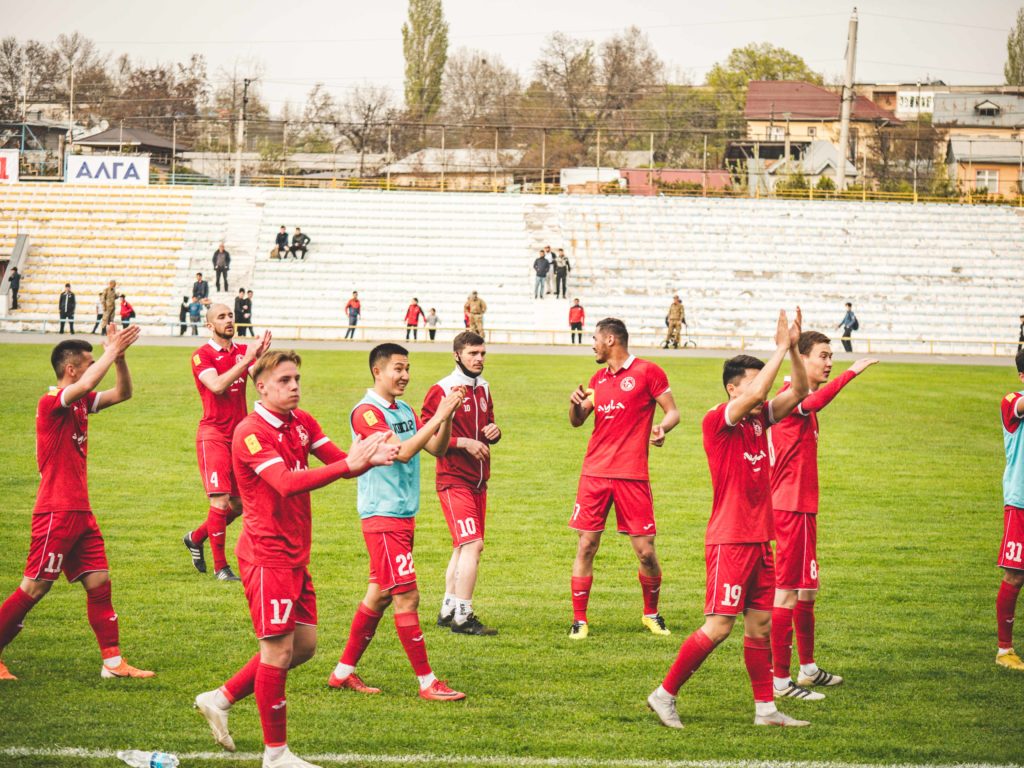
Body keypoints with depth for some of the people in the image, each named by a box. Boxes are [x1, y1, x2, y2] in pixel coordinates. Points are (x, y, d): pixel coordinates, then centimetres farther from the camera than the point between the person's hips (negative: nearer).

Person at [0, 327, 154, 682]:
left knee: (99, 582, 6)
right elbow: (85, 385, -34)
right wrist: (113, 351, -24)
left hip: (80, 512, 9)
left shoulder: (81, 403, 11)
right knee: (34, 588, -4)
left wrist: (117, 354, 0)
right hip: (56, 512, -9)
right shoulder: (51, 403, -15)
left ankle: (113, 661, 9)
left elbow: (122, 393, 16)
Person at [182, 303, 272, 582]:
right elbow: (217, 385, -21)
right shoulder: (202, 355, -6)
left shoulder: (244, 351, 10)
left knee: (239, 504, 10)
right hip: (213, 434, -6)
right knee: (220, 500, -12)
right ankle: (220, 566, -2)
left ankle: (195, 538, 33)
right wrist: (245, 361, -23)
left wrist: (261, 356, -21)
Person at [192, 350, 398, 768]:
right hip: (266, 556, -9)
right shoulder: (251, 432, -17)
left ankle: (221, 699, 25)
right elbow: (287, 482, -30)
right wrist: (349, 464, -37)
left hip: (295, 555, 9)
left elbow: (341, 460, 3)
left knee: (305, 644, 13)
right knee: (279, 649, -4)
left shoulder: (302, 423, 9)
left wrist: (371, 457, -20)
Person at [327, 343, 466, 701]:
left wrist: (448, 416, -8)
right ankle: (426, 682, -5)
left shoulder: (405, 411, 14)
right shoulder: (366, 411, -13)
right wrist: (439, 415, -24)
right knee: (407, 596, -8)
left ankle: (344, 671, 21)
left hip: (403, 515, 9)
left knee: (380, 594, 12)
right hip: (382, 515, -9)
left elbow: (437, 448, 8)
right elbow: (402, 452, -23)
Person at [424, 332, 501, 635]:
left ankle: (448, 610, 24)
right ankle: (462, 617, -11)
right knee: (473, 544, -15)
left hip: (478, 481, 8)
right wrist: (463, 442, -20)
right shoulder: (441, 391, -11)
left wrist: (494, 431, 2)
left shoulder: (483, 388, 13)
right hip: (454, 480, -8)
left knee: (464, 547, 14)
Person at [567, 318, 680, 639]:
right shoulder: (598, 379, 15)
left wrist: (662, 427, -21)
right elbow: (577, 421, 21)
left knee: (646, 552, -2)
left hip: (632, 475, -4)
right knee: (586, 546, -1)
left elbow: (673, 412, 0)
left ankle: (651, 613, 20)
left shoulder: (648, 372, -1)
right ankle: (579, 620, 5)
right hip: (595, 473, 4)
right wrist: (575, 402, 0)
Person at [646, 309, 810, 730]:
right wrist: (781, 347, -19)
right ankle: (665, 694, 1)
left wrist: (792, 347, -4)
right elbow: (755, 394, -27)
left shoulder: (760, 418, 10)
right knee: (718, 625, -9)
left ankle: (765, 708, 14)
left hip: (759, 538, 8)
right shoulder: (717, 420, -11)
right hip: (729, 540, -8)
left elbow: (799, 390, 9)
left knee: (761, 624, 9)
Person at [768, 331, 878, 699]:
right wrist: (849, 374, -46)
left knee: (807, 588, 19)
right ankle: (780, 679, -4)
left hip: (800, 506, 11)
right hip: (792, 507, -11)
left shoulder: (801, 397, 17)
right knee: (787, 592, -7)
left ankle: (808, 668, 31)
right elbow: (813, 403, -40)